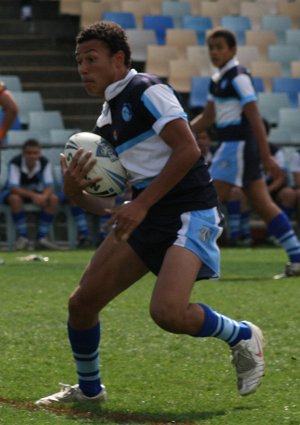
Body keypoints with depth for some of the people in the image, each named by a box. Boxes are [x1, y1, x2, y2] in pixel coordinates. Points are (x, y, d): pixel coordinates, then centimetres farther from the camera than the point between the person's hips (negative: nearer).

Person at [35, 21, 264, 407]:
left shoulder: (145, 91, -9)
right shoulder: (106, 119, 15)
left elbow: (188, 149, -19)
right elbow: (106, 199, 16)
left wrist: (141, 205, -19)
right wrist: (75, 192, -7)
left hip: (190, 212, -8)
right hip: (146, 216, 8)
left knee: (167, 311, -27)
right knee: (82, 302, 2)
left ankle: (242, 337, 1)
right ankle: (88, 388, 24)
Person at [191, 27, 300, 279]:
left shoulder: (238, 77, -12)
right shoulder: (218, 80, 16)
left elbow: (254, 118, -16)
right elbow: (208, 118, 21)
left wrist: (266, 156, -19)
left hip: (239, 144, -10)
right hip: (232, 146, 10)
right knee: (264, 205, 7)